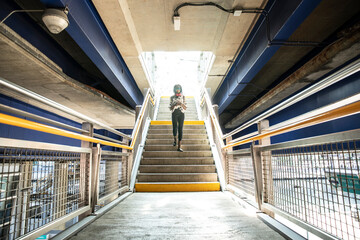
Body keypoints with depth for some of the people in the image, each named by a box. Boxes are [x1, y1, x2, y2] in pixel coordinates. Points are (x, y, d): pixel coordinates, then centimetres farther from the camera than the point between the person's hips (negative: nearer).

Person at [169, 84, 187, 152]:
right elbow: (171, 108, -2)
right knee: (175, 128, -3)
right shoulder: (172, 97, 2)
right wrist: (175, 104, -22)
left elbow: (185, 108, 0)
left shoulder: (183, 97, 2)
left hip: (181, 114, 0)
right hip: (174, 114, 0)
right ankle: (175, 139, 33)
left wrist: (181, 104, -22)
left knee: (180, 129, -5)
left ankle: (179, 147, -3)